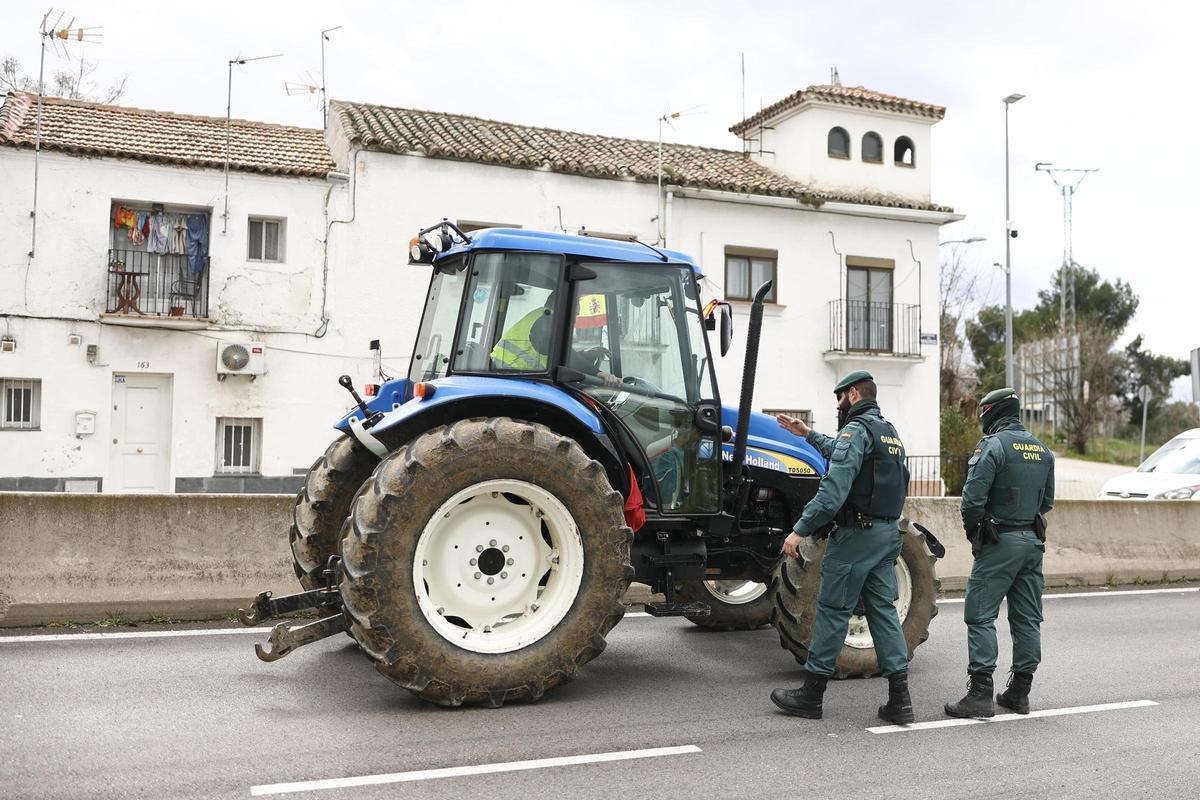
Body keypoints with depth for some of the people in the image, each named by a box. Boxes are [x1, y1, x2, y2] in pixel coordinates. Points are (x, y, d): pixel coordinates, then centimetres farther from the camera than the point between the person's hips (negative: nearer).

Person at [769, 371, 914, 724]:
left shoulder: (857, 429, -12)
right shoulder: (889, 432, 17)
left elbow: (833, 490, -23)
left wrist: (800, 530, -22)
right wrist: (808, 434, 39)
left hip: (856, 534, -8)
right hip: (887, 533, 9)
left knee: (833, 611, -1)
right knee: (883, 609, 8)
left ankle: (811, 695, 7)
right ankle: (899, 698, 6)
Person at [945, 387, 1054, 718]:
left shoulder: (994, 445, -12)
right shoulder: (1043, 451, 12)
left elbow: (973, 497, -17)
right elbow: (1047, 501, 17)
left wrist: (973, 531, -2)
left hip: (1000, 542, -7)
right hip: (1033, 540, 8)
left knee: (981, 616, -4)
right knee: (1027, 618, 12)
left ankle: (980, 693, -7)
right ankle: (1020, 692, 19)